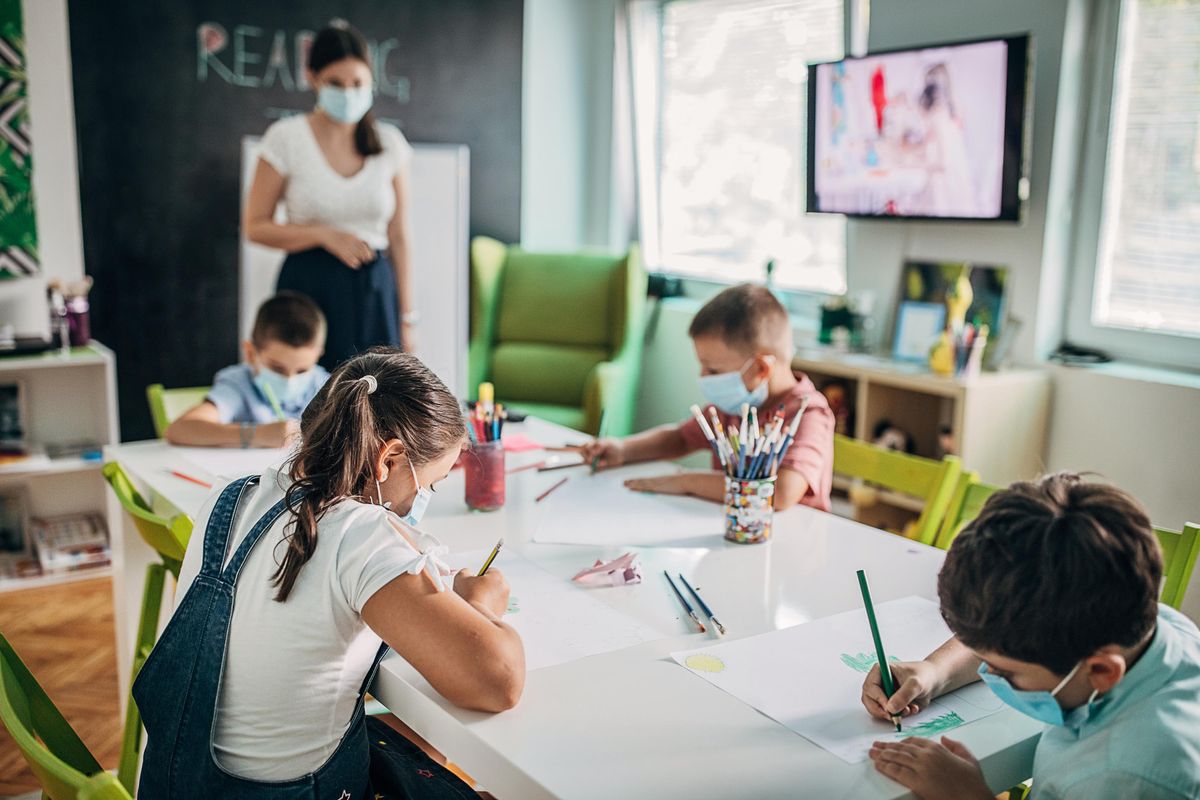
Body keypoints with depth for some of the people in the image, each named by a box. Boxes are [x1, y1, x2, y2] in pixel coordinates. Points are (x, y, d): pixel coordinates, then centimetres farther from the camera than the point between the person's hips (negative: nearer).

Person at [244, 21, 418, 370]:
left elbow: (398, 236, 7)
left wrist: (406, 317, 6)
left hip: (374, 290, 2)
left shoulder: (390, 144, 4)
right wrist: (324, 235, -14)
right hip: (308, 287, -2)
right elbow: (255, 226, 0)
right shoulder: (286, 138, -2)